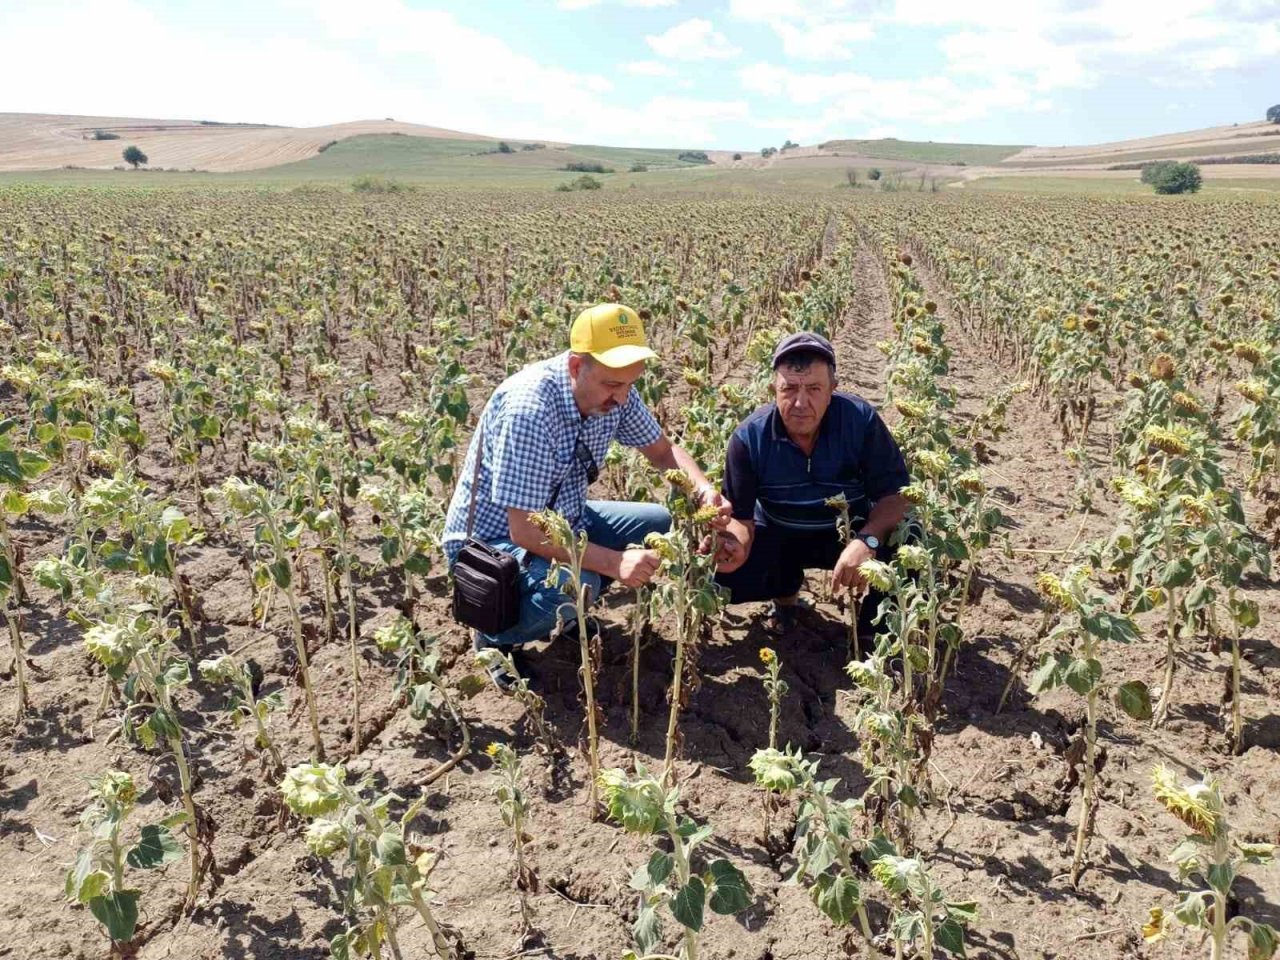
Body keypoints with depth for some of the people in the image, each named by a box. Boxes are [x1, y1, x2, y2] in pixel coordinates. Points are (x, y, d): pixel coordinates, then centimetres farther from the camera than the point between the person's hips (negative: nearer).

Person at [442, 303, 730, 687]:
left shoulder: (614, 392, -12)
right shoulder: (528, 409, -34)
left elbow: (663, 451, 3)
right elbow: (525, 531, -33)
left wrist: (704, 490, -18)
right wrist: (615, 563, -39)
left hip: (559, 519, 8)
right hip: (491, 539, -7)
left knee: (665, 524, -3)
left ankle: (568, 605, 12)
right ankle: (494, 634, -2)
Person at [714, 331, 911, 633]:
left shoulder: (860, 419, -22)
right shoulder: (749, 437, -20)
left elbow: (894, 493, -20)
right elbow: (739, 513, -16)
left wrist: (867, 540, -40)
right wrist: (737, 544, -41)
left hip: (849, 530, -1)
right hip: (777, 536, 1)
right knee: (722, 576, -24)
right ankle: (786, 587, 13)